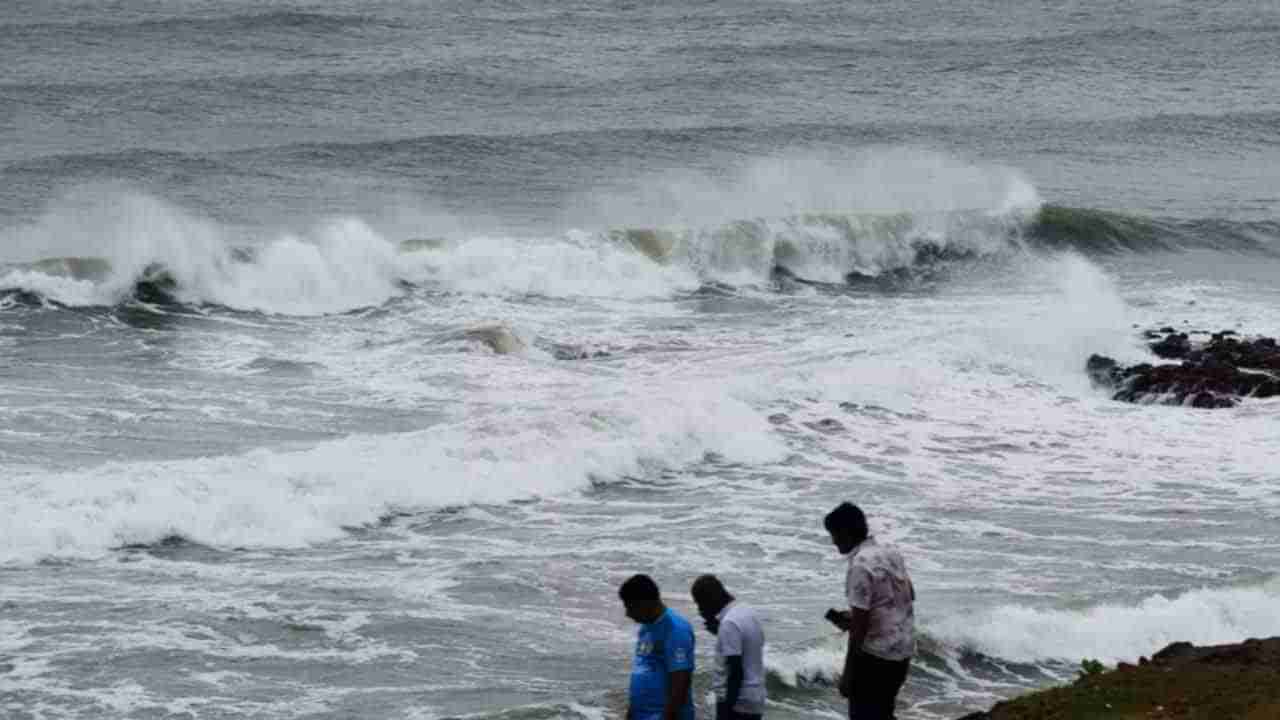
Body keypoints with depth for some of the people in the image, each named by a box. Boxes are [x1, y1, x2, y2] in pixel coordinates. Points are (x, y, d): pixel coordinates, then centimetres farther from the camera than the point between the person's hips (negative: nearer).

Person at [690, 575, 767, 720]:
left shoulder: (729, 623, -18)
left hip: (738, 703, -9)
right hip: (754, 702, 9)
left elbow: (735, 672, -21)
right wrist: (719, 630, 16)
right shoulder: (748, 613, 12)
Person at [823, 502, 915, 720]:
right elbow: (909, 596, 20)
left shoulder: (861, 566, -20)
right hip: (903, 651, 9)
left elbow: (860, 626, -21)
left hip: (876, 655, -9)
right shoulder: (891, 553, 7)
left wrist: (848, 673, -15)